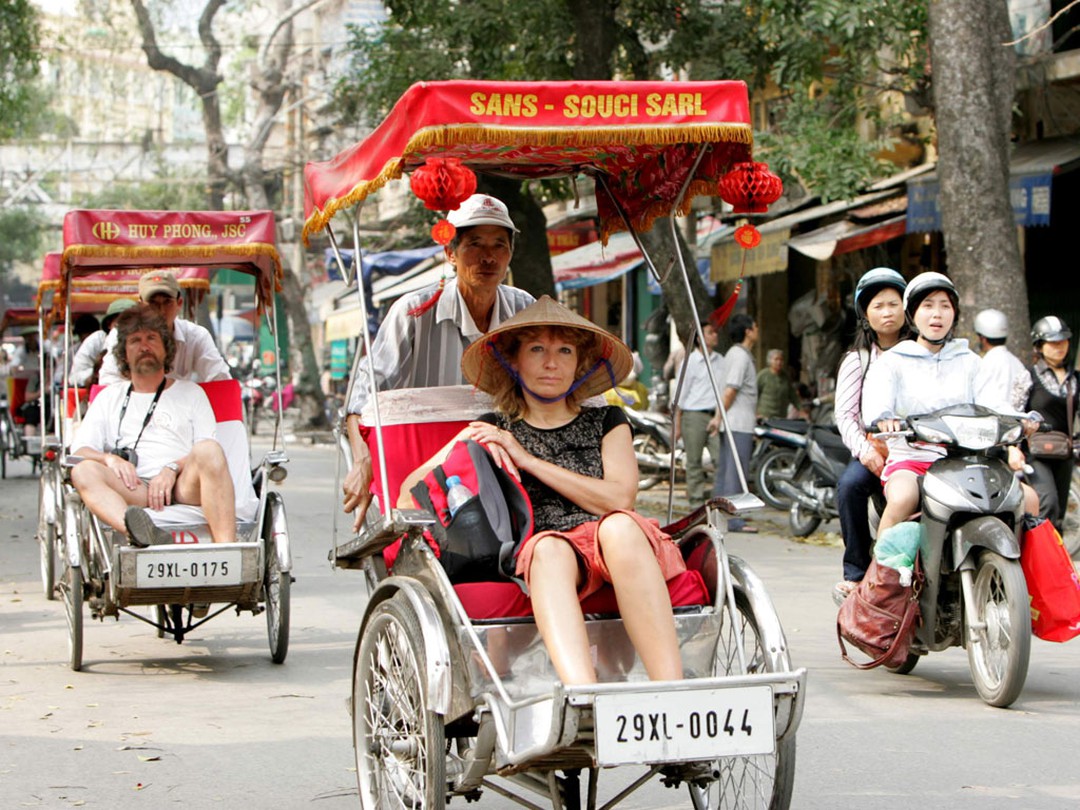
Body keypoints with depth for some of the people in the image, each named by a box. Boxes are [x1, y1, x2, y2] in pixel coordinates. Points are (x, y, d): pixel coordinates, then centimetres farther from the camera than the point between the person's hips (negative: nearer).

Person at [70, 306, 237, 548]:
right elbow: (80, 451, 15)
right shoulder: (109, 398, 27)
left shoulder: (191, 393, 23)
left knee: (208, 450, -32)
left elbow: (208, 455, 10)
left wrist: (173, 468, -9)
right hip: (135, 490, 1)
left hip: (185, 488, -1)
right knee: (84, 471, -28)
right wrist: (110, 459, -8)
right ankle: (142, 535, -58)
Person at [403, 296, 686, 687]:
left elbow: (619, 499, 2)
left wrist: (526, 459, 1)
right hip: (537, 562, 0)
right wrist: (463, 441, -1)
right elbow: (411, 494, 15)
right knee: (548, 546, -37)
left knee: (617, 526, -36)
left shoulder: (606, 421, 21)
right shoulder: (493, 430, 21)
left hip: (615, 551, 1)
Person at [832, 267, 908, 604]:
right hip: (874, 447, 1)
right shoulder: (857, 360, 15)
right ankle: (856, 571, -23)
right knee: (850, 485, -32)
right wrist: (863, 449, -15)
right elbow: (844, 411, 3)